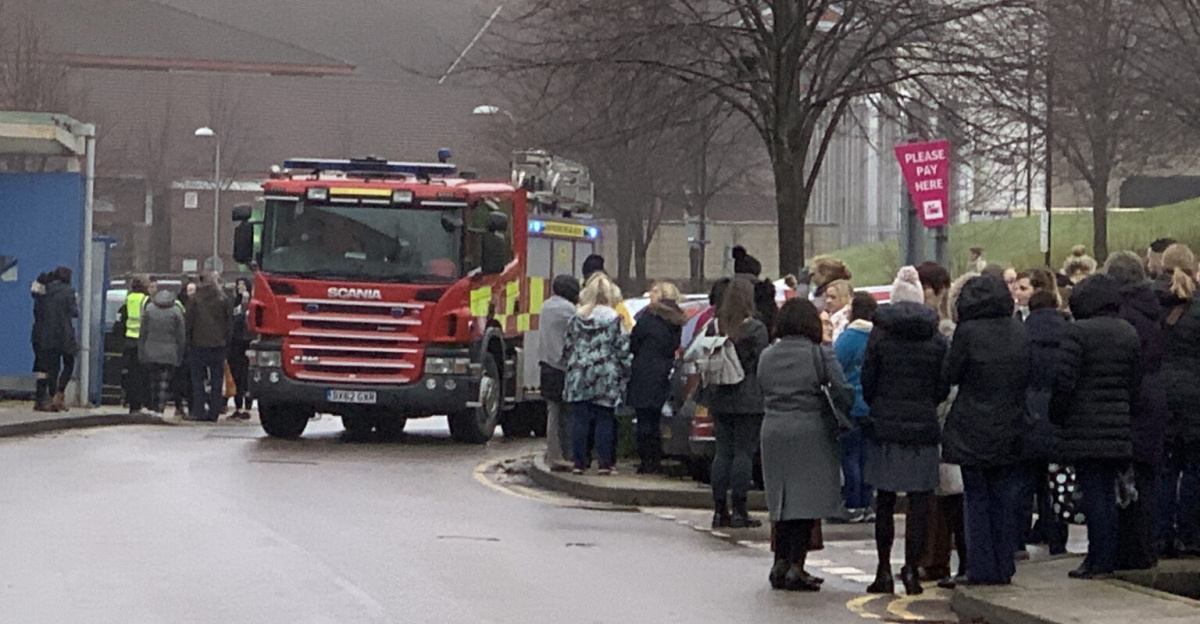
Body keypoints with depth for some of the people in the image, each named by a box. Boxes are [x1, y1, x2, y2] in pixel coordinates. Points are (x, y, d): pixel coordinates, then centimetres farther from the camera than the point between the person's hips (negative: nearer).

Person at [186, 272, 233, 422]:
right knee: (216, 380, 5)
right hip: (219, 344, 1)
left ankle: (198, 411, 0)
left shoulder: (195, 300, -2)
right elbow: (229, 324, 2)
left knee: (197, 379, 6)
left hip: (199, 344, -1)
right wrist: (227, 342, 11)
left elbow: (189, 322, 2)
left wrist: (188, 342, 10)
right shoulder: (225, 300, -1)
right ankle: (213, 413, 2)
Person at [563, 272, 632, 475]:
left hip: (579, 377, 3)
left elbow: (567, 348, 9)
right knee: (604, 420, 3)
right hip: (605, 379, -3)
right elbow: (622, 351, -5)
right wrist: (625, 375, 5)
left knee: (580, 419, 5)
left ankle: (580, 461, 5)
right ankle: (605, 462, 2)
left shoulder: (576, 318, 4)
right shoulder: (614, 319, -6)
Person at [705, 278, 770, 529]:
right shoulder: (756, 330, -9)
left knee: (722, 452, 8)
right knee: (744, 452, -2)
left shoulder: (714, 327, 5)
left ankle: (719, 510, 9)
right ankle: (739, 511, -3)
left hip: (720, 401, 5)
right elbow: (762, 365, -9)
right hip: (748, 402, -5)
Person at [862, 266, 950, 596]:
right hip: (923, 427, 0)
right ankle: (911, 568, -1)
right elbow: (943, 388, 3)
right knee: (919, 501, 3)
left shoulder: (880, 336, -3)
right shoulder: (936, 339, 0)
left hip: (884, 425, 0)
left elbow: (867, 382, 1)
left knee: (884, 501, 8)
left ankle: (884, 571, 8)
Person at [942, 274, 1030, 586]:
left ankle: (981, 569, 2)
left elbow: (950, 375, -5)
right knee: (1004, 498, 11)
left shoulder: (968, 332, -13)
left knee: (976, 500, 3)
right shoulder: (1019, 332, 1)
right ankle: (1004, 567, 12)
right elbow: (1028, 377, 9)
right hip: (1009, 431, 4)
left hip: (973, 430, -4)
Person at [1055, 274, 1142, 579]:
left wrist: (1056, 416, -3)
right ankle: (1106, 559, 14)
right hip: (1117, 428, 6)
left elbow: (1064, 382, -15)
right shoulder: (1130, 334, 9)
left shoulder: (1079, 332, -11)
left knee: (1093, 493, -3)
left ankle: (1099, 562, -3)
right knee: (1107, 491, 12)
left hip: (1085, 426, -6)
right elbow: (1135, 385, 12)